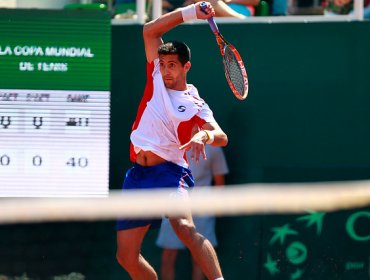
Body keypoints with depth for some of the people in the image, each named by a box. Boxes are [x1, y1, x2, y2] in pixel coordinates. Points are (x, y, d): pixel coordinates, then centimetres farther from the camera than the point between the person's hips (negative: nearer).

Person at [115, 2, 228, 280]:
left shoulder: (196, 105, 1)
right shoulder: (156, 79, 12)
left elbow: (222, 137, -12)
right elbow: (150, 31, 11)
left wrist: (204, 136, -34)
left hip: (170, 172, -5)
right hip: (138, 174, 5)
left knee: (184, 227, -33)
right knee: (126, 256, 4)